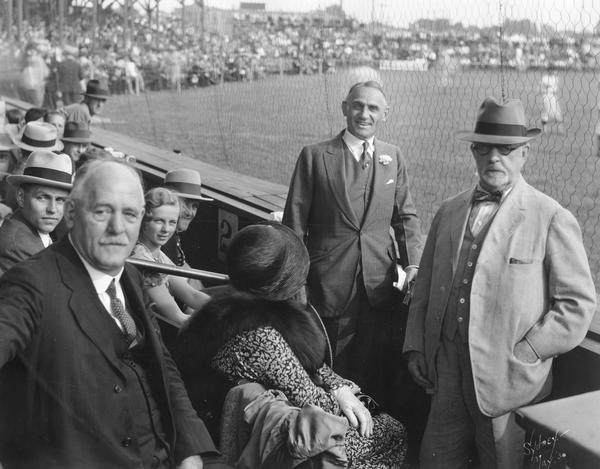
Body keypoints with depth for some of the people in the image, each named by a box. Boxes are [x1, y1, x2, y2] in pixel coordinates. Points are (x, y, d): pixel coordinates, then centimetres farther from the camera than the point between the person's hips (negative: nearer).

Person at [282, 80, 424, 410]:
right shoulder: (315, 156, -2)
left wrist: (413, 263, -3)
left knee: (379, 376, 10)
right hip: (330, 286, -3)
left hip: (380, 285, 3)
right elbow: (294, 224, -2)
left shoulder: (393, 157, 9)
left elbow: (405, 216, 12)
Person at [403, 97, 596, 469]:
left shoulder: (552, 219, -7)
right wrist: (416, 347, 5)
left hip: (509, 378, -4)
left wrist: (523, 354, -12)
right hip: (448, 373, 4)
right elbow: (425, 287, 14)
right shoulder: (449, 212, 9)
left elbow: (579, 303, -8)